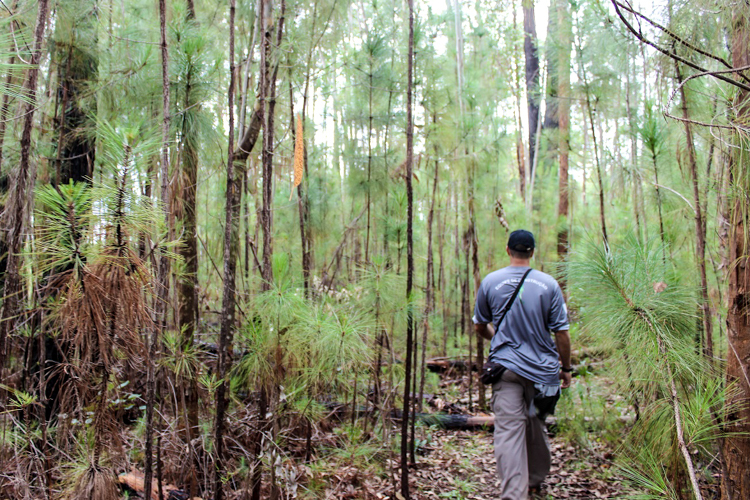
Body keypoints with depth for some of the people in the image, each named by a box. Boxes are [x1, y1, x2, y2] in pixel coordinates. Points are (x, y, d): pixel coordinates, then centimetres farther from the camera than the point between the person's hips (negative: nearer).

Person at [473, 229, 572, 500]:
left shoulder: (490, 282, -1)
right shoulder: (549, 284, -4)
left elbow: (480, 326, 11)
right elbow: (561, 333, -2)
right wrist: (566, 368, 10)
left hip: (505, 366, -1)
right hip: (542, 368, 1)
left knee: (508, 430, -5)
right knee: (536, 425, 18)